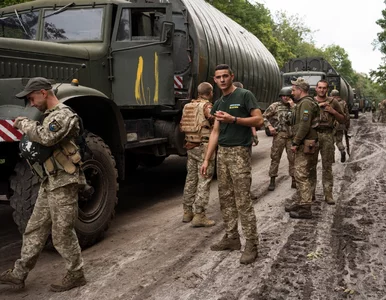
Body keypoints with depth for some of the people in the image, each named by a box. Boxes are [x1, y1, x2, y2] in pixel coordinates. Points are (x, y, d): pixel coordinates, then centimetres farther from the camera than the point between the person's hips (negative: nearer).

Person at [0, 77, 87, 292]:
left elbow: (46, 137, -30)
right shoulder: (50, 115, 17)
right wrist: (30, 148, 5)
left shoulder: (64, 114, -14)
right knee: (35, 230, 13)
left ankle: (76, 275, 15)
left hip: (64, 184, -10)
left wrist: (24, 123, -16)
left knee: (62, 233, 0)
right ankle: (19, 274, 22)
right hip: (50, 183, 10)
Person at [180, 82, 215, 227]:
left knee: (191, 178, 15)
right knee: (204, 181, -3)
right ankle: (199, 216, -3)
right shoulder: (207, 106, -11)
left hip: (190, 146, 8)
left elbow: (182, 126, 16)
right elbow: (216, 121, -25)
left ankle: (187, 212, 22)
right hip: (205, 146, -8)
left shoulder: (188, 106, 12)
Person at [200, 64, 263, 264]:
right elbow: (215, 132, 16)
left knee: (243, 201, -8)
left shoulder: (244, 95, -4)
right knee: (225, 198, 10)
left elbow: (259, 120, -10)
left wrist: (233, 119, -21)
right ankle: (231, 237, 20)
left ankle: (251, 244, -2)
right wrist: (207, 159, 11)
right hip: (222, 152, 7)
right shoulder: (218, 103, 16)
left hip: (239, 152, -7)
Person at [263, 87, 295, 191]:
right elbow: (264, 117, 4)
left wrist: (293, 107, -7)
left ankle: (294, 181, 13)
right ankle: (272, 181, 10)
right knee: (275, 158, 2)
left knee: (293, 158, 4)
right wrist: (269, 126, -9)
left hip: (291, 136, 2)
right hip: (279, 135, -2)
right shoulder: (275, 106, 3)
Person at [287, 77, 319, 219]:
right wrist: (296, 142, 17)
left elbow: (304, 126, -23)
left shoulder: (306, 103, -14)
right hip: (304, 145, 11)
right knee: (301, 175, 16)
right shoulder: (303, 103, 20)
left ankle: (305, 209, -6)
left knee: (301, 176, -9)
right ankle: (300, 203, 25)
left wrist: (295, 143, -20)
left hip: (305, 145, -11)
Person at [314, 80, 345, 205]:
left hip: (327, 135, 0)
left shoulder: (333, 102, 9)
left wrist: (333, 112, -5)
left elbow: (343, 120, 11)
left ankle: (328, 194, 6)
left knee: (327, 166, 1)